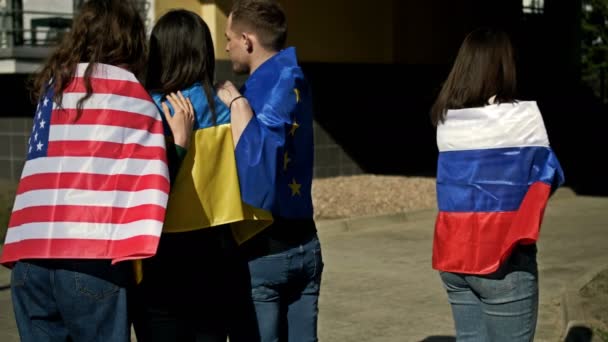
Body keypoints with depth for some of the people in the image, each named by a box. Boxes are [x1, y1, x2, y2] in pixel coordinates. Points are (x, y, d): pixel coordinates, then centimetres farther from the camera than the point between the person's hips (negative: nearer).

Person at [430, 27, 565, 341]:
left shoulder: (446, 120, 3)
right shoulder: (522, 116, -10)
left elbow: (461, 174, 8)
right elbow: (546, 175, 0)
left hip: (453, 255, 5)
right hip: (502, 260, -5)